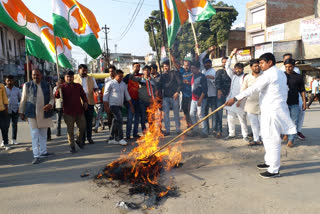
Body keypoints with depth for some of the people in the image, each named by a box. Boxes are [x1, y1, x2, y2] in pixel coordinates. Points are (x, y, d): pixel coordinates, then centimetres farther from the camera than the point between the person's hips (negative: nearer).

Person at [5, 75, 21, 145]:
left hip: (15, 110, 2)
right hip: (7, 110, -1)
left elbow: (20, 99, 13)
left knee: (15, 125, 7)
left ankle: (14, 139, 16)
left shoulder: (17, 90, 7)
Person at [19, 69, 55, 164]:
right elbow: (23, 100, 7)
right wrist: (21, 112, 6)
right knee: (35, 134, -3)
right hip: (32, 114, -2)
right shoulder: (27, 85, 4)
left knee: (43, 134, 12)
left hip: (45, 113, 2)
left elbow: (52, 98, 8)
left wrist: (50, 105, -13)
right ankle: (36, 156, 1)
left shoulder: (47, 85, 7)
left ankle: (43, 152, 25)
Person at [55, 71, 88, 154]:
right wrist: (58, 88, -30)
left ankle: (79, 140, 34)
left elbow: (83, 94, 19)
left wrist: (85, 102, 2)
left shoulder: (78, 86, 11)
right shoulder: (62, 86, 1)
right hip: (68, 112, -3)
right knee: (70, 130, 1)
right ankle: (72, 146, 11)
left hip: (79, 111, 4)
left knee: (82, 127, 9)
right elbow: (57, 96, -12)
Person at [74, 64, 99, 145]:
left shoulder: (91, 79, 13)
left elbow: (95, 88, 17)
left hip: (90, 102, 2)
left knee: (89, 120, 6)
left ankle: (89, 137, 17)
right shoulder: (74, 78, 6)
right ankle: (82, 138, 13)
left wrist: (96, 91, -7)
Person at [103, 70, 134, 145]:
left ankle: (112, 139, 17)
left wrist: (131, 105, 14)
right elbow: (105, 95, -5)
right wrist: (106, 106, -12)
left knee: (116, 122, 8)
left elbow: (127, 95, 18)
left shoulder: (123, 84, 13)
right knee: (119, 120, -15)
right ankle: (120, 139, -9)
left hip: (120, 105, 6)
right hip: (113, 105, -6)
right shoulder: (110, 83, -4)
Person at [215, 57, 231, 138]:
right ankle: (219, 131, -2)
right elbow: (217, 80, -5)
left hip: (229, 94, 1)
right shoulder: (219, 71, 12)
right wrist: (218, 90, -22)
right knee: (219, 113, -6)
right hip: (220, 94, -1)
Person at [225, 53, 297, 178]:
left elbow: (253, 88, -23)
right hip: (278, 109, 10)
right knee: (267, 137, 20)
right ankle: (269, 162, 33)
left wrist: (235, 98, -25)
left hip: (272, 111, -10)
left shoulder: (269, 74, -15)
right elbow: (285, 90, 20)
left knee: (272, 140, -4)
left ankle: (274, 170, 4)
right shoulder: (281, 73, 15)